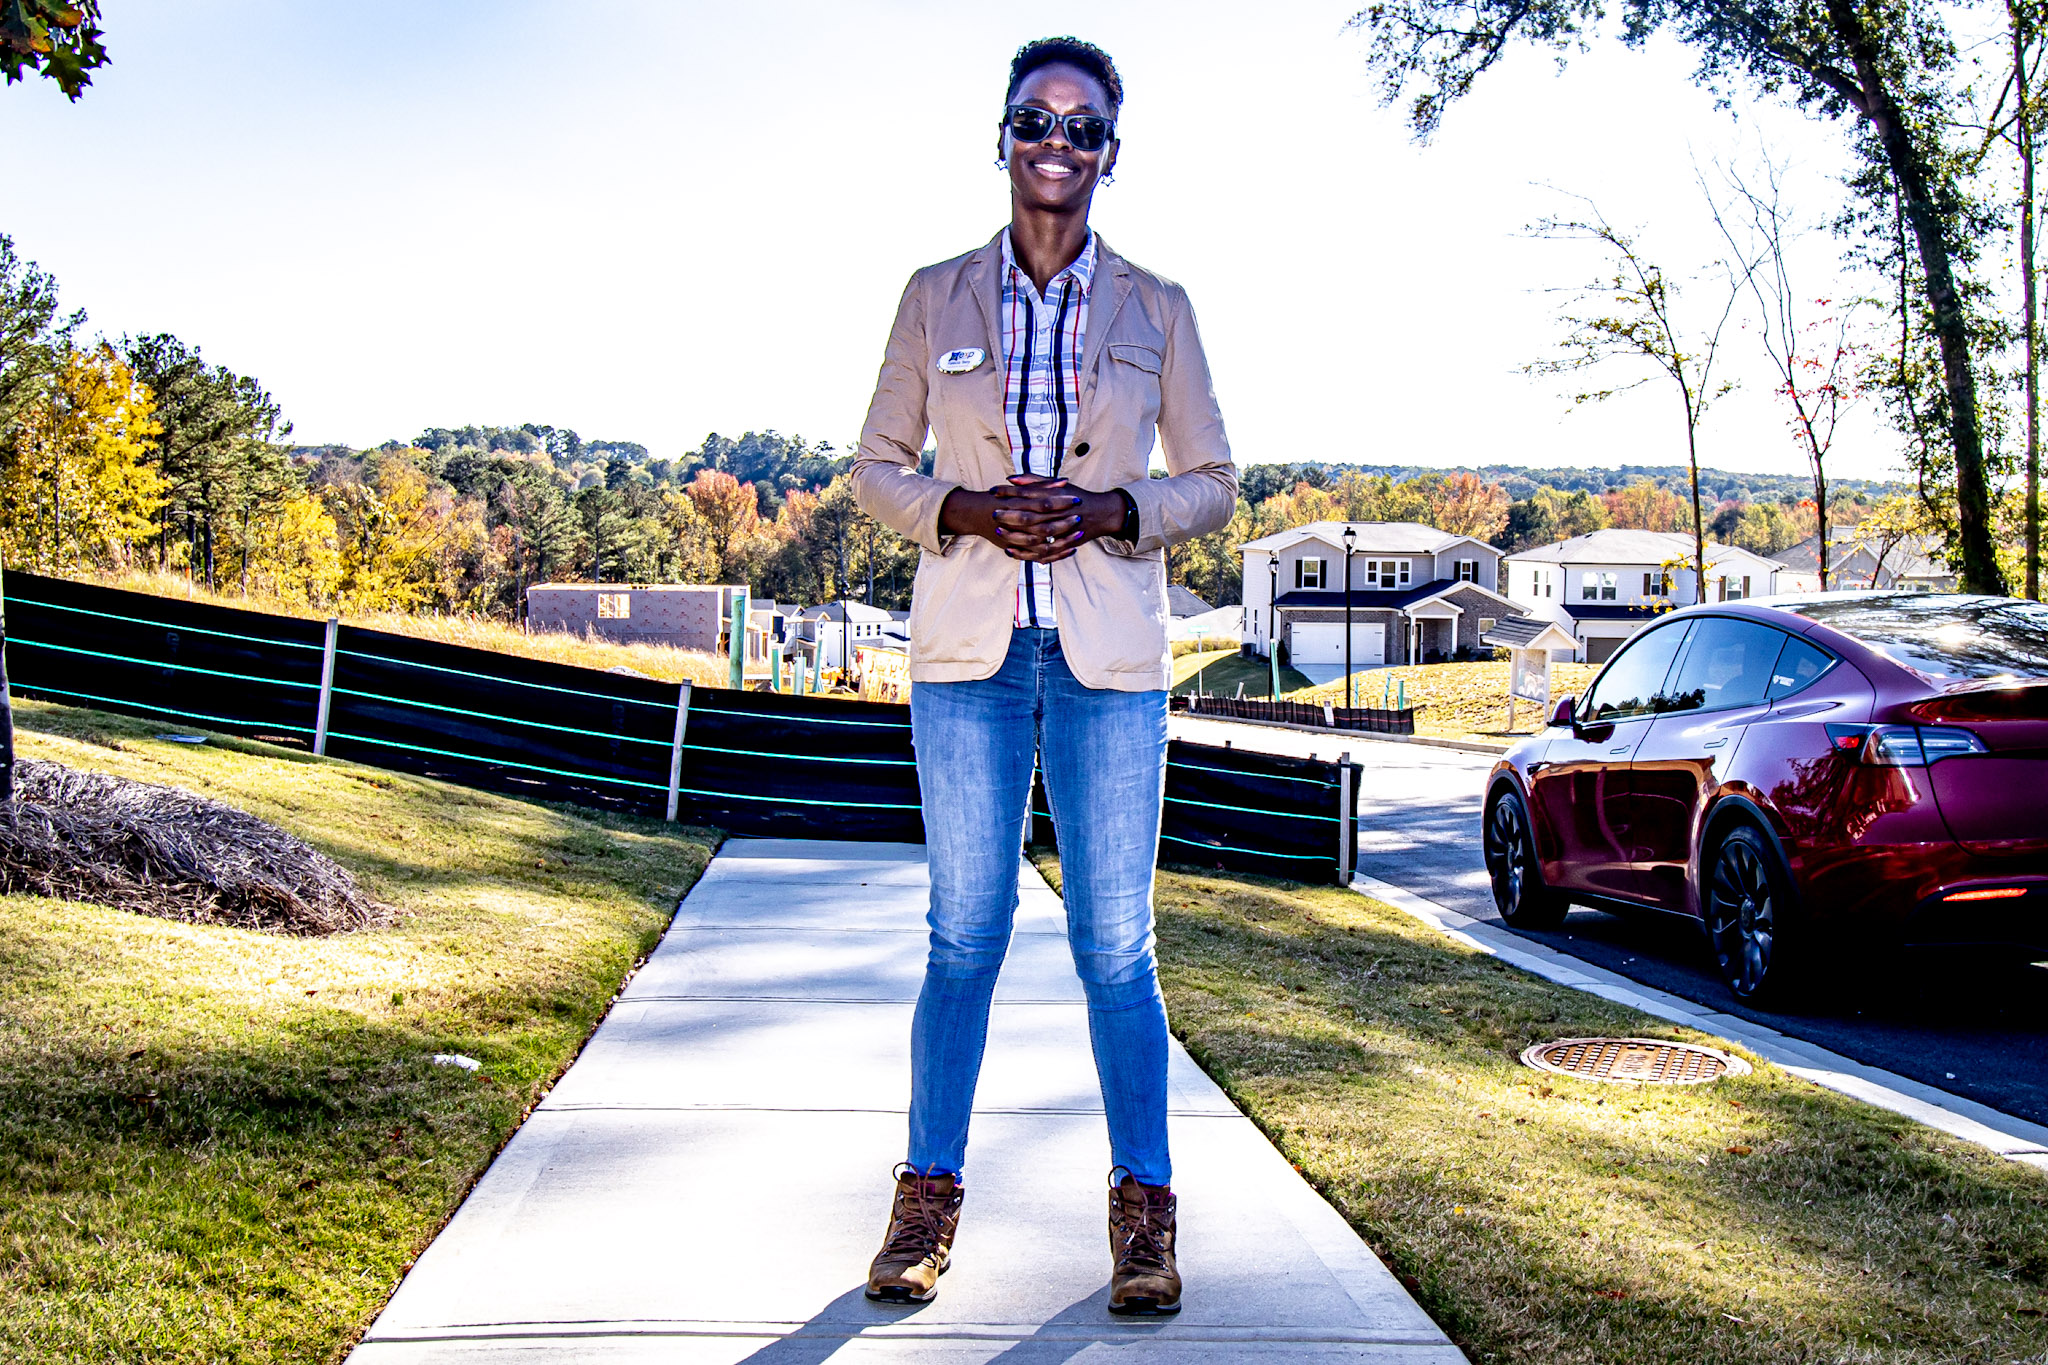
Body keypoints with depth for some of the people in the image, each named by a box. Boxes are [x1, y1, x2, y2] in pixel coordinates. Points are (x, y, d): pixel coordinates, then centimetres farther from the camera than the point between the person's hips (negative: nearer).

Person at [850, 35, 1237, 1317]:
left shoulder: (1156, 309, 7)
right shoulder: (937, 297, 8)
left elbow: (1214, 481, 9)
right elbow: (878, 464, 11)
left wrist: (1113, 513, -10)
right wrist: (963, 511, -10)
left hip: (1110, 653, 0)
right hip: (971, 644, 0)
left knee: (1116, 942, 1)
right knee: (965, 934, 2)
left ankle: (1145, 1209, 13)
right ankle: (929, 1193, 16)